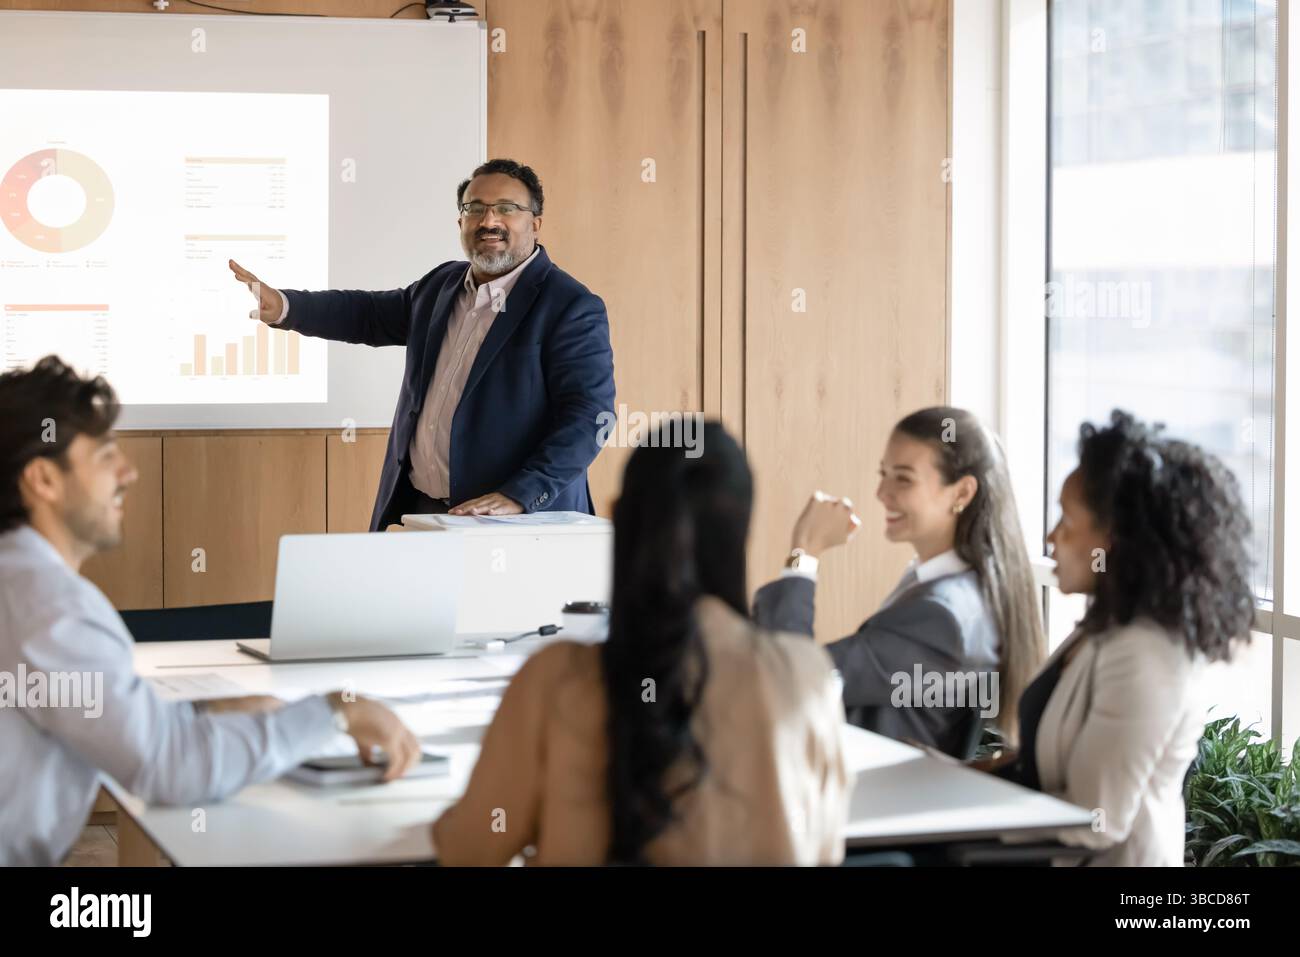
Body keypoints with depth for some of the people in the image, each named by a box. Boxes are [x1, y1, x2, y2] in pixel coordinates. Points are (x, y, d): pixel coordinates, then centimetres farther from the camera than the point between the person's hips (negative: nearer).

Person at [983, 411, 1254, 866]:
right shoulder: (1114, 626, 6)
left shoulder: (1144, 657, -23)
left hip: (1108, 857, -8)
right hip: (1062, 852, 8)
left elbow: (1095, 821, -21)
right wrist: (994, 770, 3)